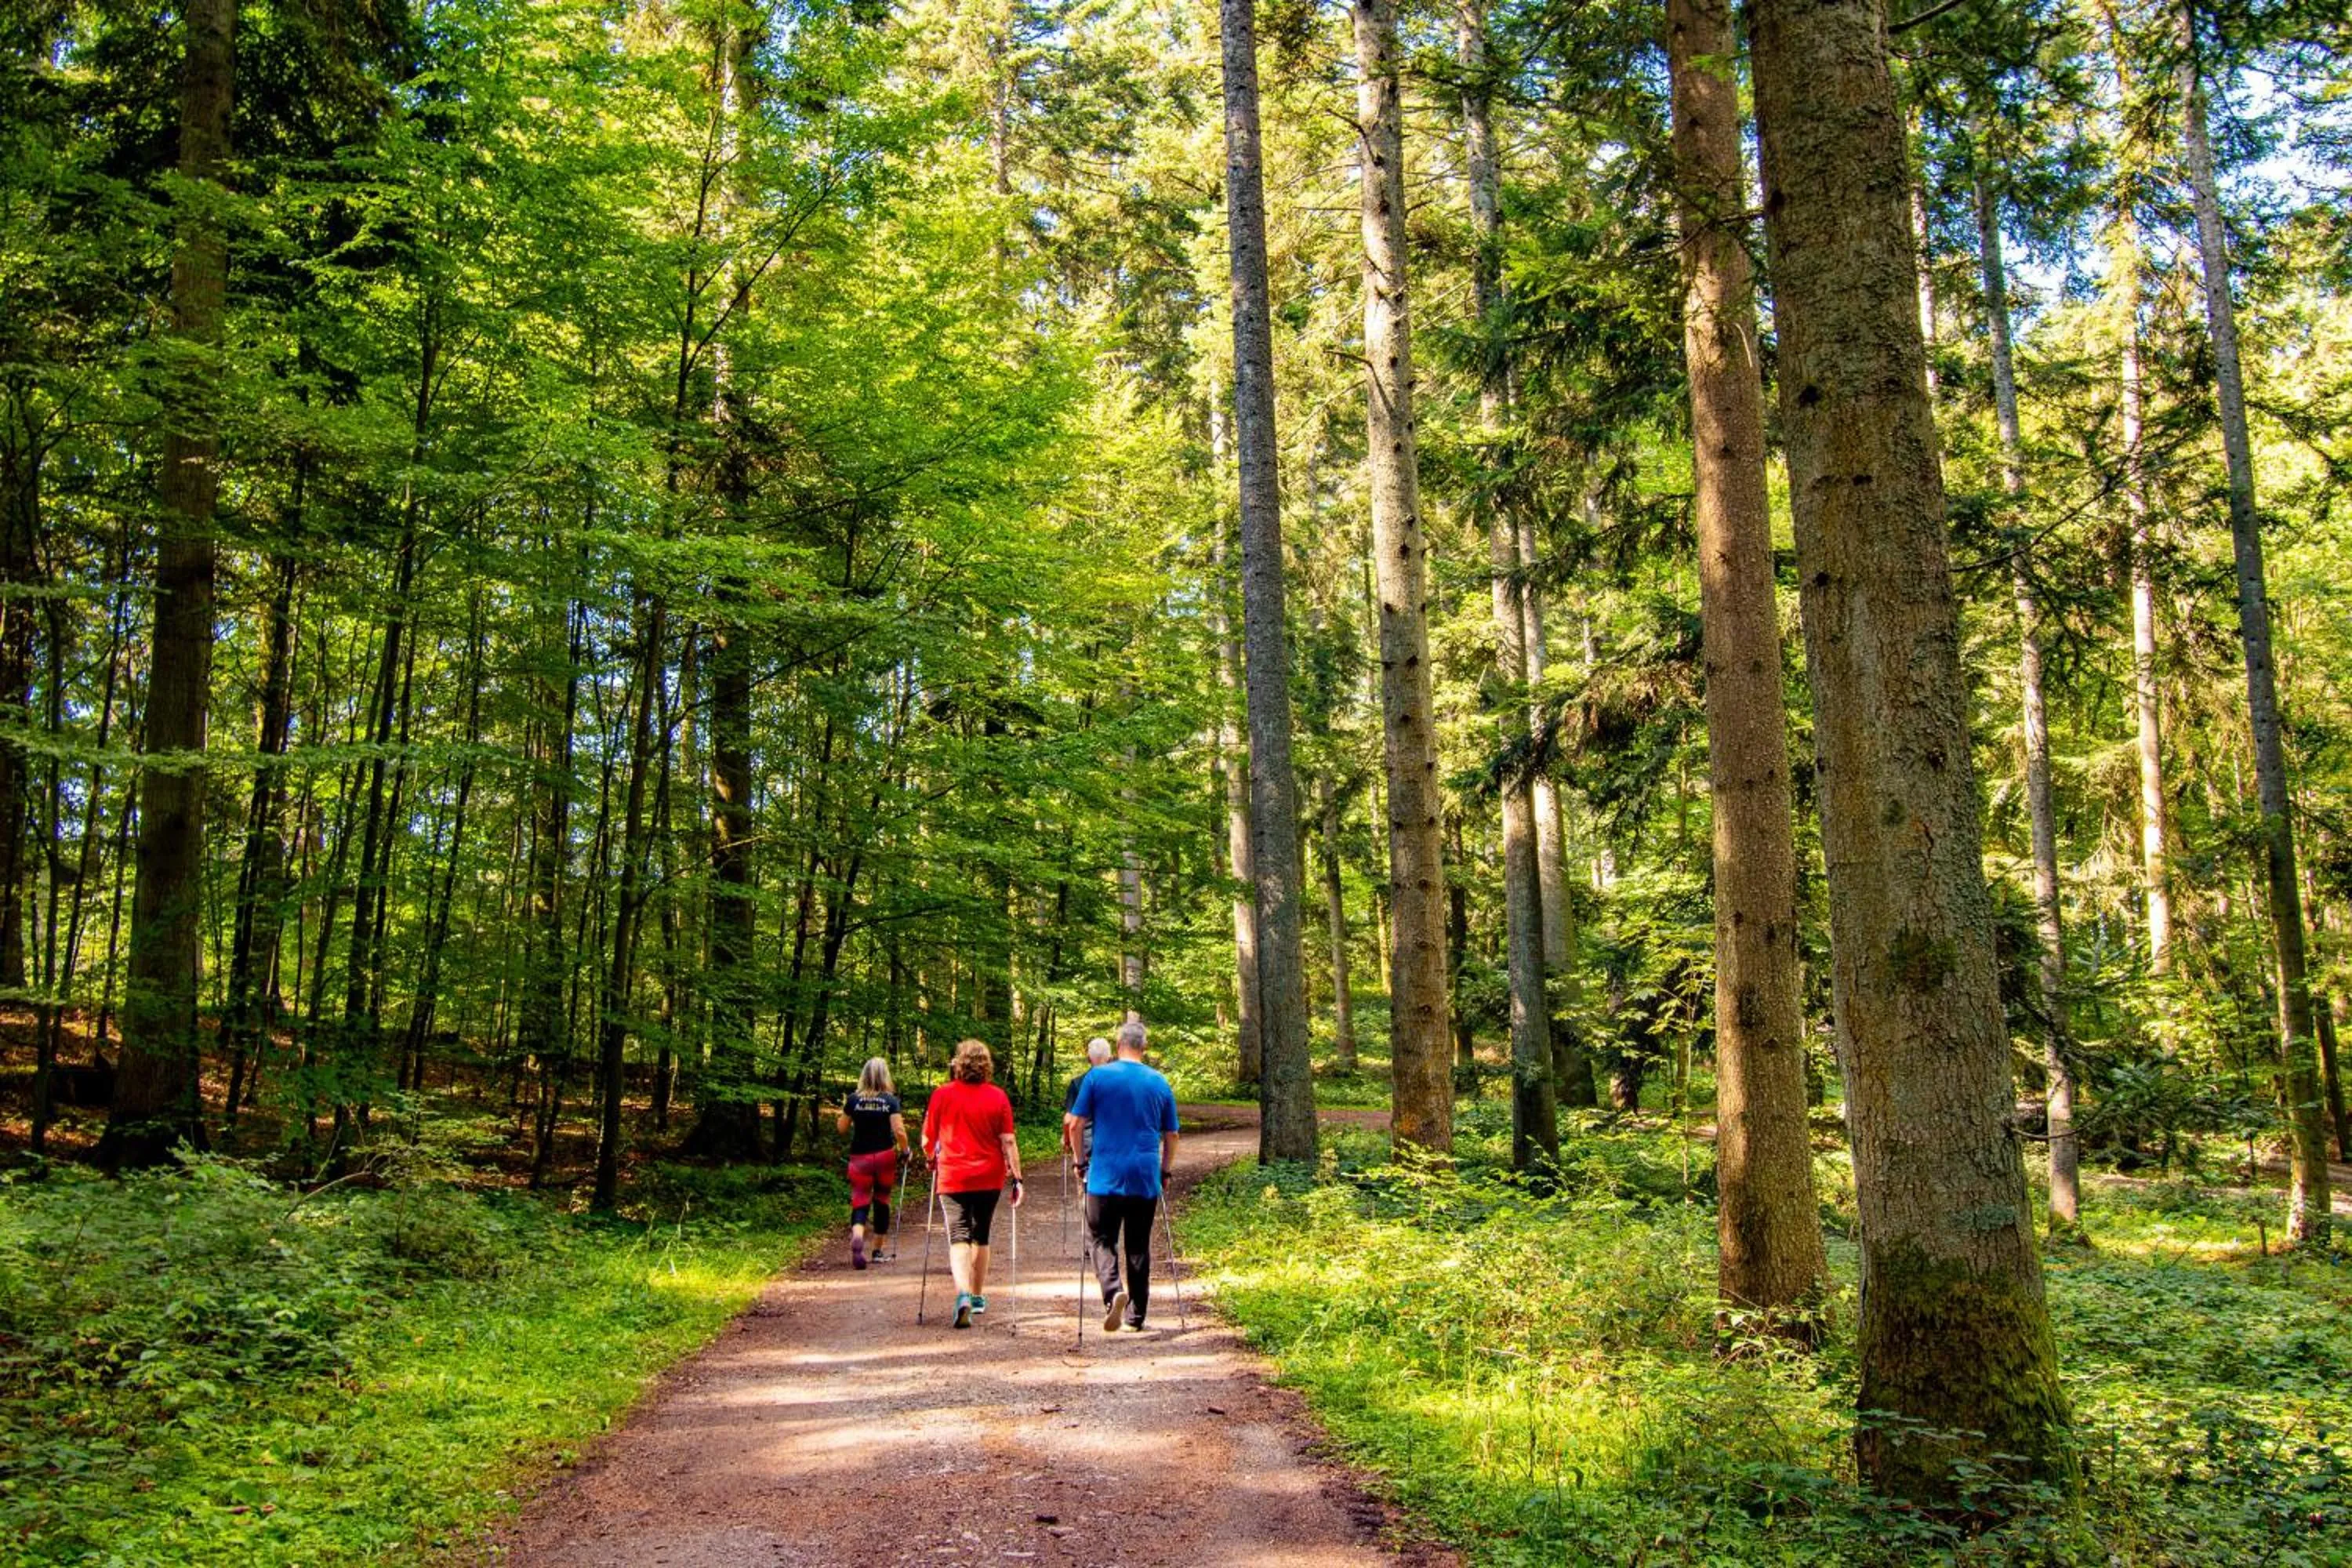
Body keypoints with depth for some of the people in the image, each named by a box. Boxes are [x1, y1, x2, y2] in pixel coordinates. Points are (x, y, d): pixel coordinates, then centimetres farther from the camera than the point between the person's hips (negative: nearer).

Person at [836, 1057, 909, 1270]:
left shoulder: (854, 1100, -2)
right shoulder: (891, 1101, -6)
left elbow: (841, 1128, 6)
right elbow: (899, 1131, -13)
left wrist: (844, 1110, 22)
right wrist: (904, 1150, 2)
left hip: (860, 1158, 0)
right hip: (885, 1156, 0)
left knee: (860, 1204, -1)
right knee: (882, 1202, 15)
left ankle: (857, 1237, -32)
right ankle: (878, 1251, 23)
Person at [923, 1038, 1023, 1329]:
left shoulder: (942, 1094, -4)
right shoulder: (997, 1097, -3)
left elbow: (927, 1139, 5)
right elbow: (1008, 1142, -6)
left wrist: (931, 1160, 25)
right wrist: (1016, 1177, -1)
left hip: (953, 1177, -2)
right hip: (989, 1177, 2)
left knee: (959, 1237, -5)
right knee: (981, 1236, 18)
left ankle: (963, 1294, -27)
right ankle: (978, 1296, 29)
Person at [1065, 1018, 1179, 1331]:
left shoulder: (1097, 1077, -2)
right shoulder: (1160, 1083, 5)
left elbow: (1075, 1124, -3)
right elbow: (1171, 1135, 9)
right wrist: (1164, 1171, 21)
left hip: (1106, 1176, -2)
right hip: (1146, 1178, 2)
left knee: (1101, 1239, 6)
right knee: (1139, 1246, 11)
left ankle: (1113, 1291, -19)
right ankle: (1136, 1315, 15)